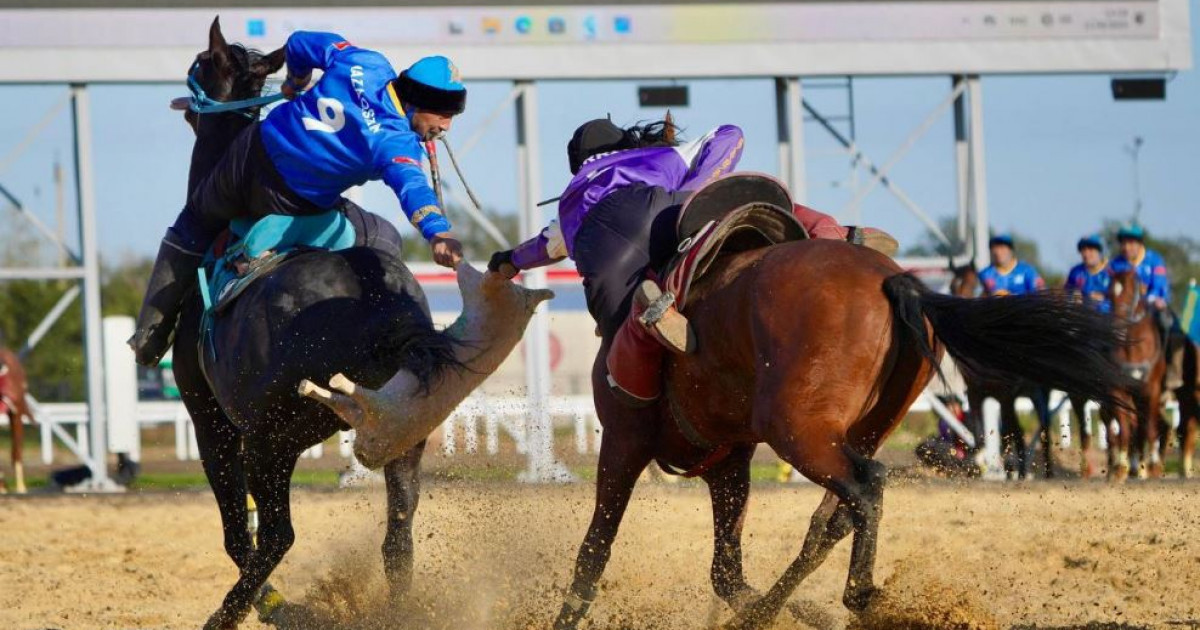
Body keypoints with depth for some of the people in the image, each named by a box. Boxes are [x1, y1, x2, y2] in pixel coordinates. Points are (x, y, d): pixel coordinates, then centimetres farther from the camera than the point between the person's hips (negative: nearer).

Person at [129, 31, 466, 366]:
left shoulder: (364, 64, -6)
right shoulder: (397, 144, -22)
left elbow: (299, 43, 7)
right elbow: (411, 186, -42)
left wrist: (296, 82, 28)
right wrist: (437, 233, -57)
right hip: (290, 205, -5)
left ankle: (150, 337, 32)